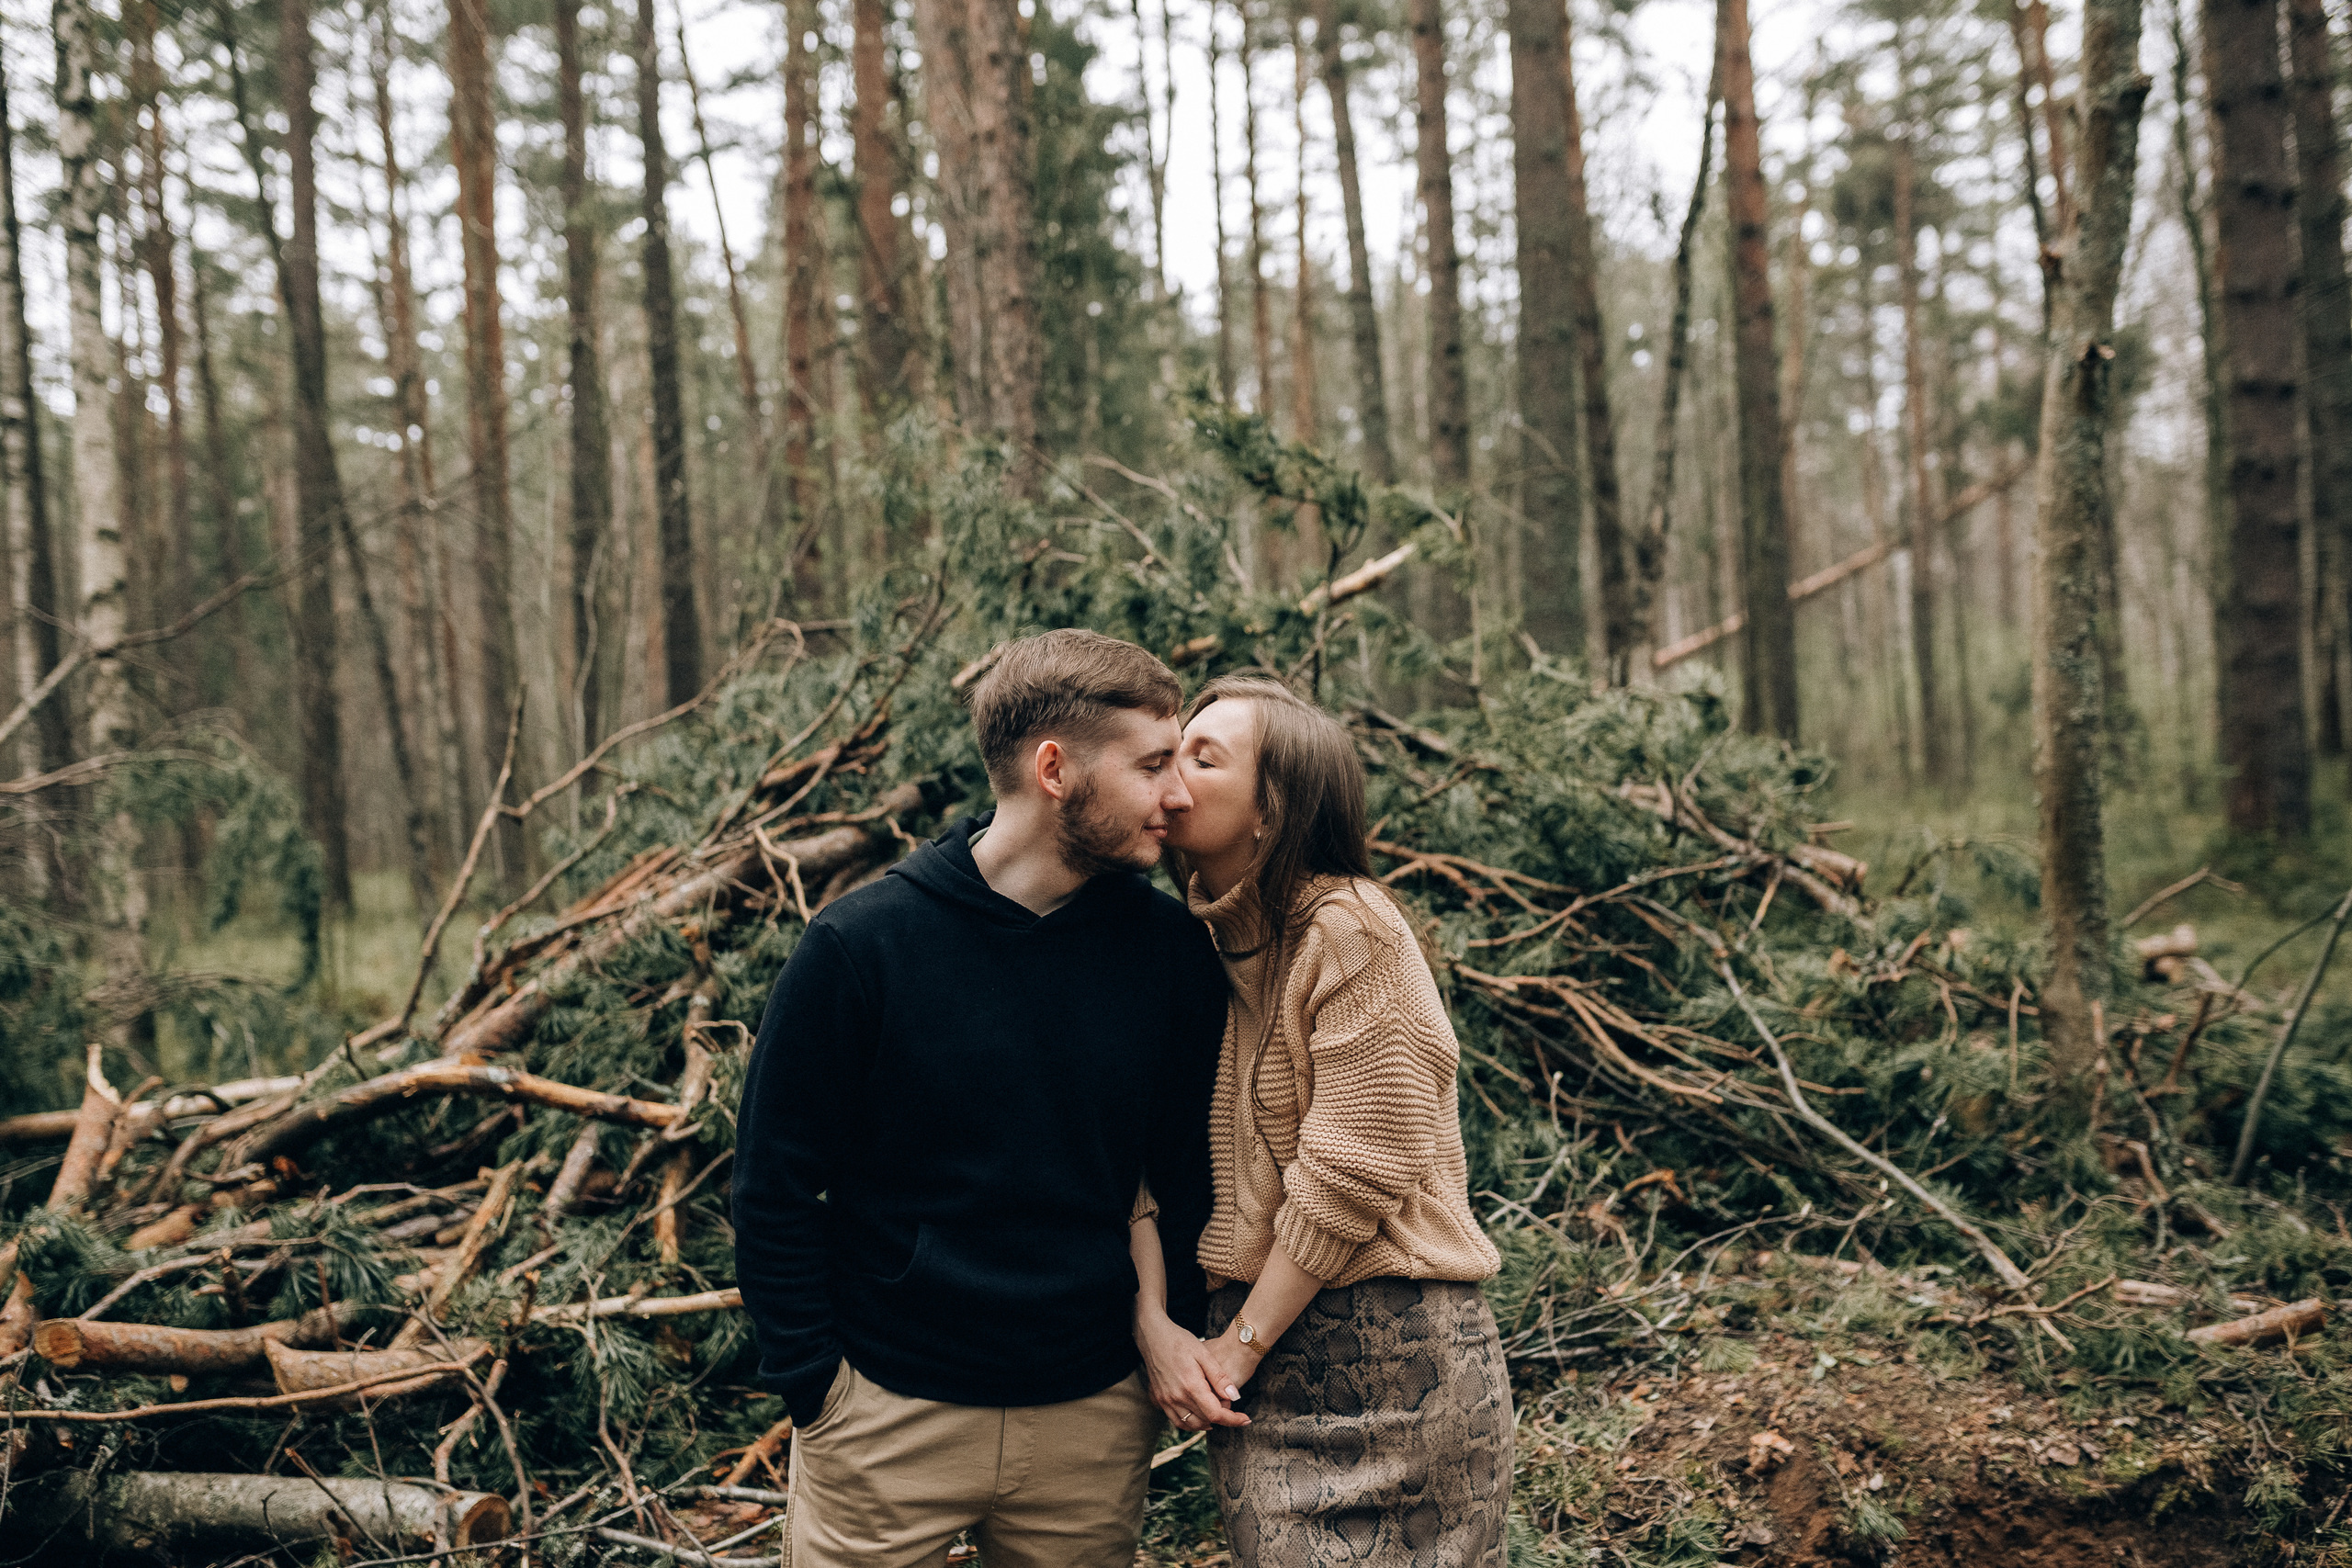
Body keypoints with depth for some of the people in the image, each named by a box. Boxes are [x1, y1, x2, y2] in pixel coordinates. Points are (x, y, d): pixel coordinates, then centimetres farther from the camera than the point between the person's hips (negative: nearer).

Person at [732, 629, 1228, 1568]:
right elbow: (774, 1188, -5)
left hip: (1095, 1419, 3)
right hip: (889, 1419, -2)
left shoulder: (1169, 951, -3)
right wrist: (813, 1382, -8)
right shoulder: (861, 945, -12)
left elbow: (1193, 1172, 8)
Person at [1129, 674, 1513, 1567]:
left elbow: (1353, 1174, -17)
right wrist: (1155, 1328, -9)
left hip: (1384, 1350, -6)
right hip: (1248, 1350, 6)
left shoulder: (1350, 932, -15)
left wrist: (1239, 1347, -10)